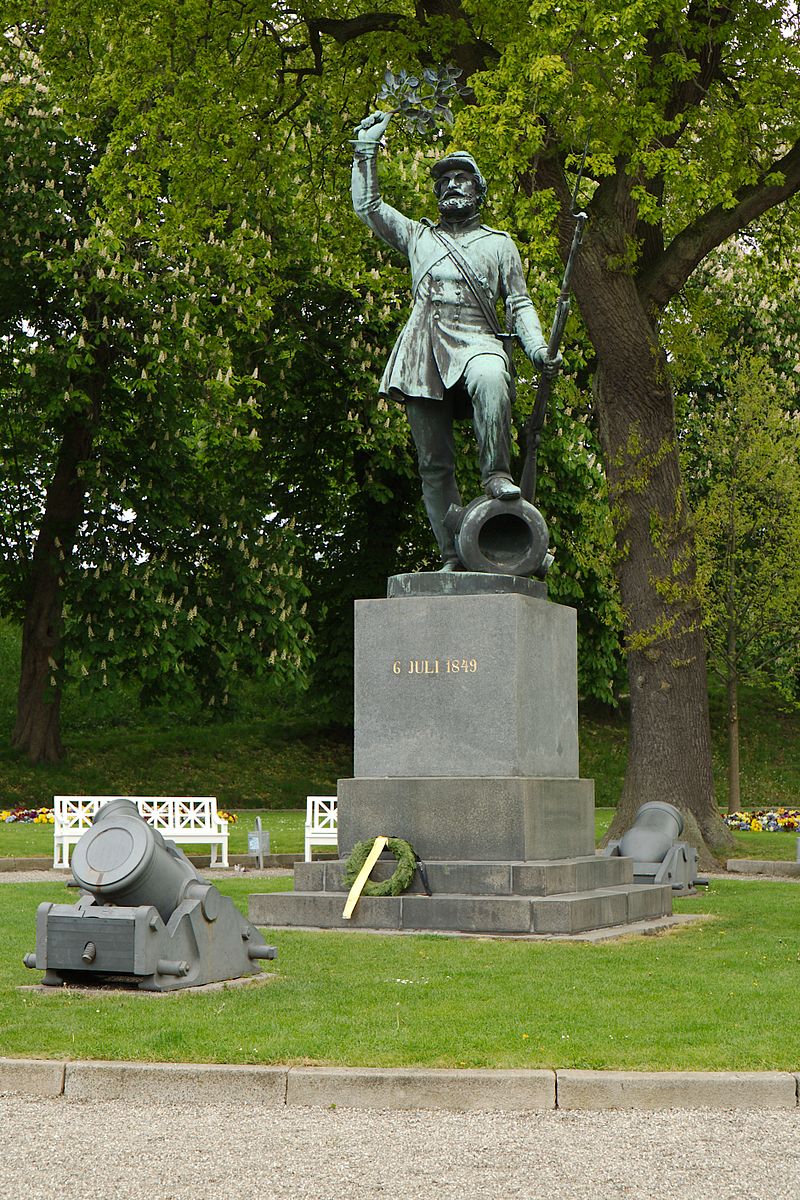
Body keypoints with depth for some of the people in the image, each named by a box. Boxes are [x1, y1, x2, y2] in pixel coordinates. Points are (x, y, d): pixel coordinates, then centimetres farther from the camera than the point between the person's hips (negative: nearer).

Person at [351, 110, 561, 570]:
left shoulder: (499, 244, 22)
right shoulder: (418, 236, 26)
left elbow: (520, 303, 16)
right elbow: (367, 205, 23)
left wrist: (539, 348, 0)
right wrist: (367, 148, 19)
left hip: (476, 339, -2)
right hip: (424, 347, 2)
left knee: (490, 381, -41)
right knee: (435, 462, -5)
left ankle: (497, 474, -32)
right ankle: (453, 556, -3)